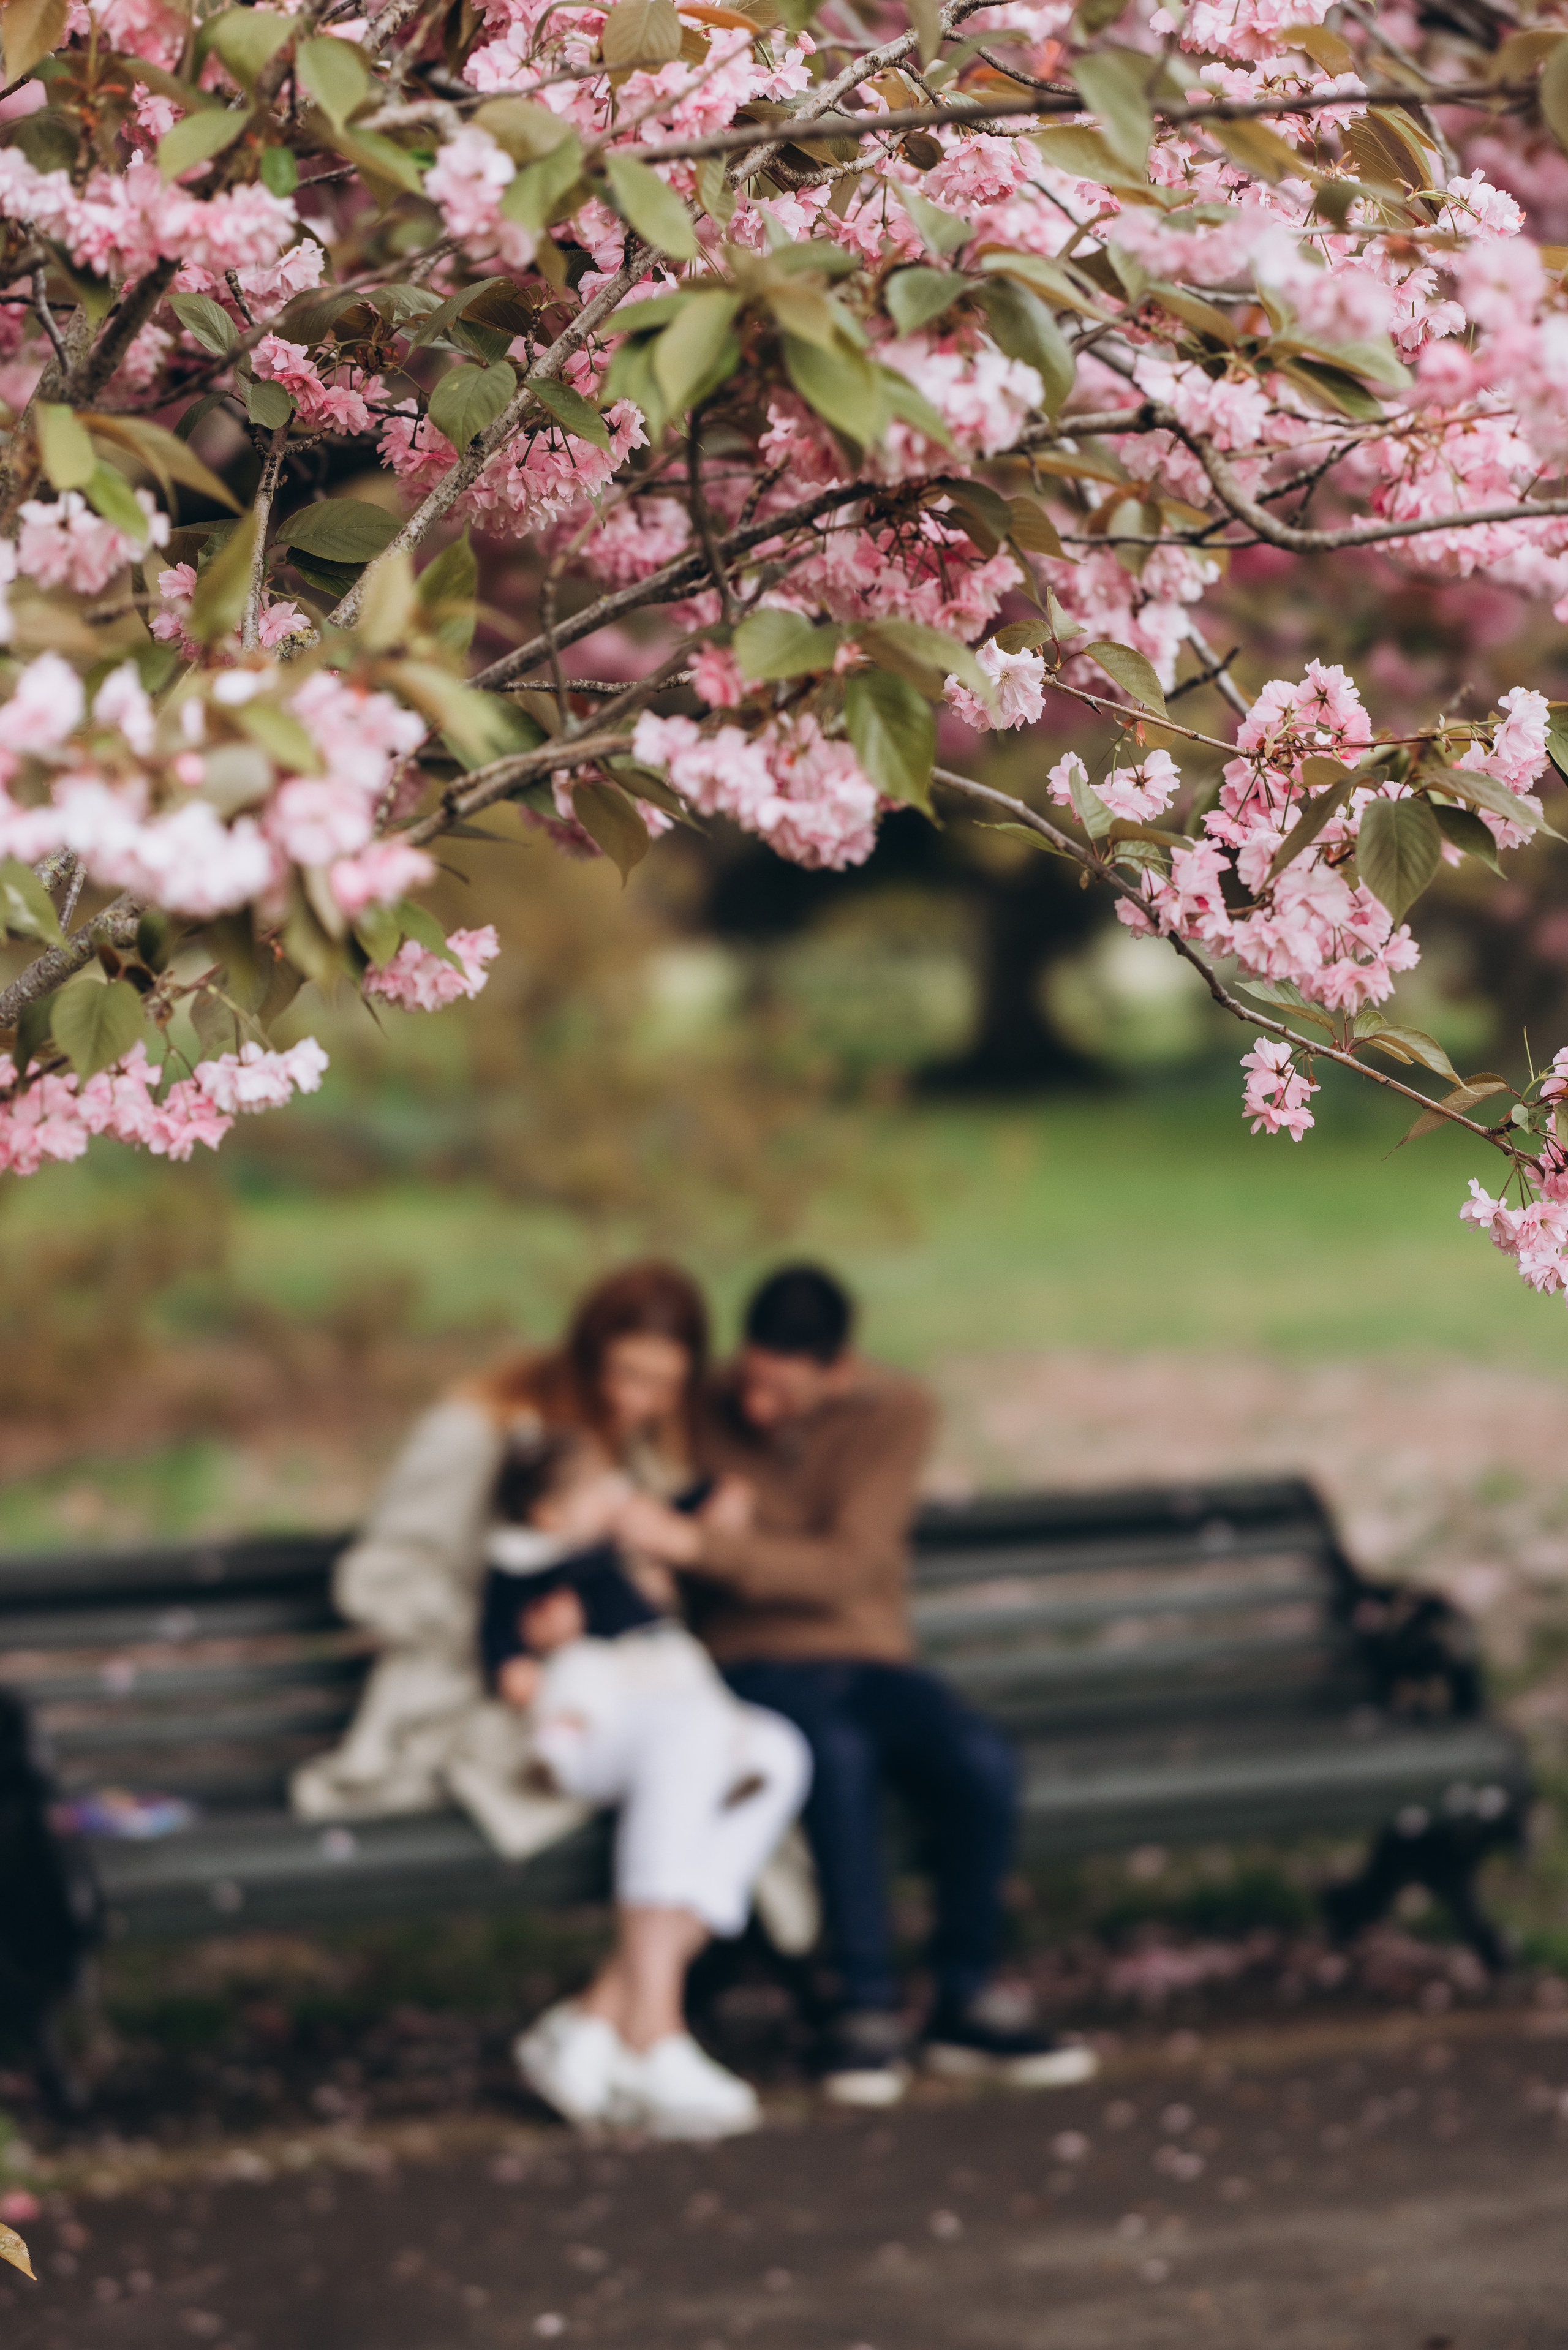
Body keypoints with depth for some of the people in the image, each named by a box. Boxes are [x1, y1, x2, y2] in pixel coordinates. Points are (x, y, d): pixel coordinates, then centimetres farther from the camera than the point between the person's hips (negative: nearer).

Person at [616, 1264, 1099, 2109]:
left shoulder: (895, 1414, -4)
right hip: (758, 1665, -2)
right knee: (838, 1753, -37)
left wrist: (697, 1543, -27)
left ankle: (967, 2002, -13)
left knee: (982, 1762, -30)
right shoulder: (707, 1414, -2)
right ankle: (867, 2009, -29)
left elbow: (845, 1568, -16)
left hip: (870, 1656, 2)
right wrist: (722, 1518, -16)